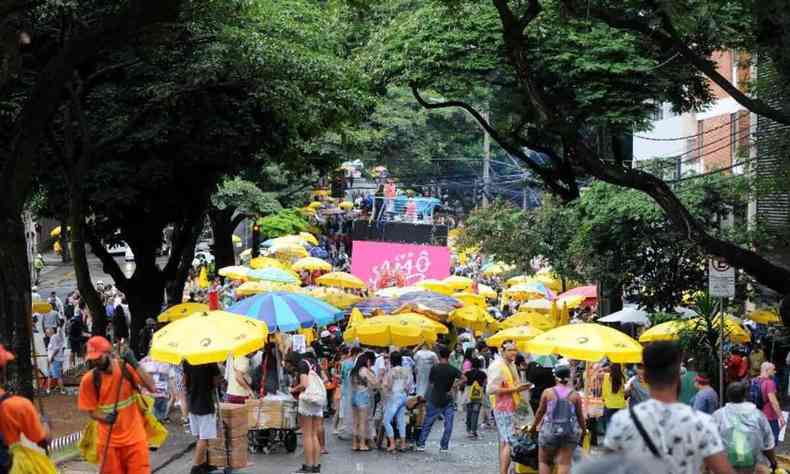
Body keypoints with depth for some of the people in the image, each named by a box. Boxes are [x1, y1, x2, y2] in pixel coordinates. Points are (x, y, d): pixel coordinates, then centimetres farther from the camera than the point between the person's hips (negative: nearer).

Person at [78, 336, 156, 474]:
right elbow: (90, 410, -2)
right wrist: (106, 418, -22)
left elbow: (151, 387, -16)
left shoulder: (126, 367, -8)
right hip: (108, 441, 1)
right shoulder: (89, 379, -8)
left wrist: (135, 366, -25)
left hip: (134, 436, -1)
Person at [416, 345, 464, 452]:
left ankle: (421, 444, 11)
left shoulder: (434, 368, -8)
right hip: (448, 401, 0)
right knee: (448, 425, 7)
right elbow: (463, 379, -14)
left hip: (435, 400, 0)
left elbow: (430, 382, 1)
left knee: (427, 423, 10)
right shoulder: (453, 370, -6)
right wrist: (453, 387, -10)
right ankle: (444, 446, 4)